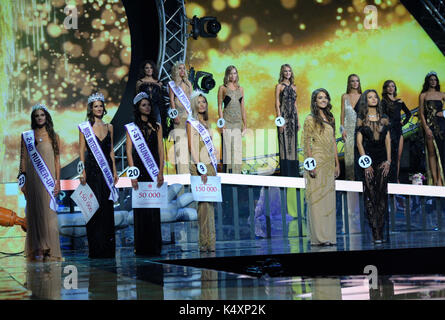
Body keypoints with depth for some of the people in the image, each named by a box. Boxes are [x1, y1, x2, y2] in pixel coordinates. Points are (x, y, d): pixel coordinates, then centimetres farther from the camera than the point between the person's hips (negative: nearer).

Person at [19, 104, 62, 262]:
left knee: (49, 213, -4)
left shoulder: (53, 136, 7)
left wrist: (57, 181, -1)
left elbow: (57, 160, 6)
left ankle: (50, 251, 0)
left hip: (48, 179, 0)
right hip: (33, 180, 1)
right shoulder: (27, 136, 8)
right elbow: (23, 159, 6)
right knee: (34, 213, 0)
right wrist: (23, 181, -1)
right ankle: (37, 250, 2)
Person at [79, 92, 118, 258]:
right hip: (92, 169, -4)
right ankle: (96, 249, -2)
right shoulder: (85, 127, 1)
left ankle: (108, 248, 10)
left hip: (106, 170, 4)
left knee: (108, 207, 4)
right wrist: (82, 171, -9)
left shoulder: (109, 127, 12)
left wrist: (114, 171, 10)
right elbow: (82, 151, -1)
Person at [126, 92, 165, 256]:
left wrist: (161, 171, -3)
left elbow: (161, 150, 7)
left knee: (154, 208, 1)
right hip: (139, 168, -2)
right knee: (140, 207, -2)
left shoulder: (157, 126, 11)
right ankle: (141, 246, 2)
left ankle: (154, 246, 6)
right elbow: (129, 151, -1)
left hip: (154, 169, 2)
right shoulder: (132, 127, 4)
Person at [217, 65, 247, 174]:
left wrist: (245, 124, 12)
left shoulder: (240, 89, 15)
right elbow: (220, 106, 0)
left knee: (238, 150, 2)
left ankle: (236, 174, 7)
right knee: (227, 148, -7)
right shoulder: (223, 88, 4)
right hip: (227, 122, -4)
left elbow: (242, 107, 16)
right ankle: (227, 173, -4)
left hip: (238, 123, 4)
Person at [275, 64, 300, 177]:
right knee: (284, 144, -6)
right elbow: (277, 104, -6)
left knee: (293, 144, 5)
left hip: (293, 116, 5)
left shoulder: (293, 87, 15)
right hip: (284, 116, -5)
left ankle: (293, 171, 9)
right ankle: (285, 172, -4)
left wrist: (298, 120, 13)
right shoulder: (279, 86, -1)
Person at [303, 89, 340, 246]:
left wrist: (337, 163, 14)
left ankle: (329, 235, 9)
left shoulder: (330, 118, 15)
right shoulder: (310, 119, -4)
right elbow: (306, 143, -8)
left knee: (329, 199, 6)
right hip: (317, 163, -6)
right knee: (317, 198, -6)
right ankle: (319, 237, -5)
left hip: (329, 163, 6)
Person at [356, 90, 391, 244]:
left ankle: (381, 230, 1)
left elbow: (388, 141, 9)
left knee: (382, 194, -1)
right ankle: (375, 232, -5)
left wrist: (388, 160, -2)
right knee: (370, 195, -5)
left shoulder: (384, 119, 11)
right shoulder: (361, 120, 3)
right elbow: (359, 142, -1)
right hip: (368, 158, -3)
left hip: (382, 159, 3)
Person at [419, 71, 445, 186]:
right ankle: (434, 180, -2)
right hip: (429, 125, -2)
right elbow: (421, 113, 0)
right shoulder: (423, 95, 6)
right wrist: (426, 128, -9)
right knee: (432, 153, -1)